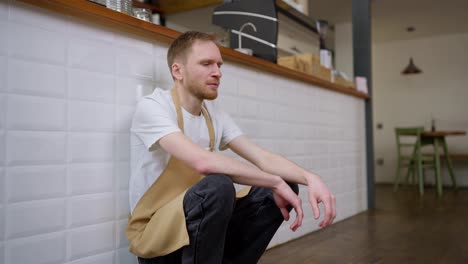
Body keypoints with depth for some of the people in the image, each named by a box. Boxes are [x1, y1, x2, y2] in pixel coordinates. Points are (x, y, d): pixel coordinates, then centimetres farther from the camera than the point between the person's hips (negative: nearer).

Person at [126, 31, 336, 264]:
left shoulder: (214, 113, 5)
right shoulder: (152, 107, -16)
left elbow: (263, 158, -1)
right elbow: (203, 162, -32)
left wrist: (309, 178, -20)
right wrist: (276, 182, -26)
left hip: (201, 222, 7)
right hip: (153, 232, -6)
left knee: (285, 185, -5)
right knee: (218, 187, -36)